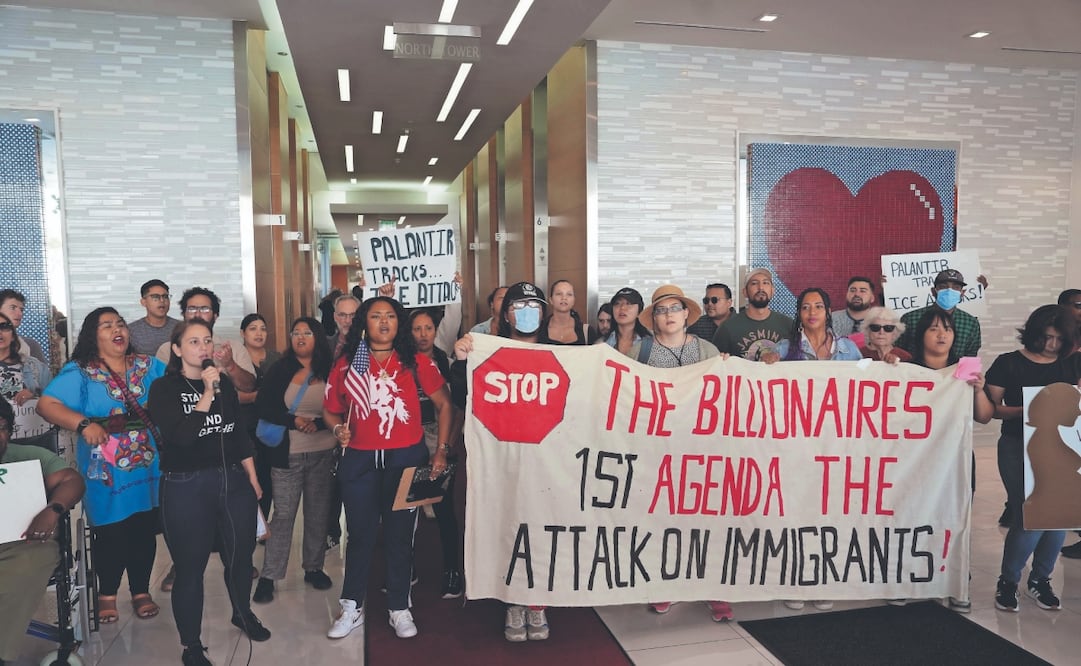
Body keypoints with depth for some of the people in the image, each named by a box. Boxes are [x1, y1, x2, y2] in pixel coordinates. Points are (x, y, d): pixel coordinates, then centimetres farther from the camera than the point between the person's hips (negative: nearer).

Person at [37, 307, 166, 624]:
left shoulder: (150, 366, 7)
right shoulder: (79, 372, -2)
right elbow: (46, 404, -11)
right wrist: (84, 424, -25)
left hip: (148, 469, 3)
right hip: (107, 475, -2)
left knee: (145, 533, 10)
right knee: (110, 535, 6)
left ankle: (141, 591, 27)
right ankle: (107, 594, 28)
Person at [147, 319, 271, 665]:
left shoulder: (225, 381, 7)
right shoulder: (164, 388, -6)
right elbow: (182, 436, -19)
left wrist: (252, 479, 11)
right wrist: (207, 393, -22)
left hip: (233, 480, 4)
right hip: (187, 488, -4)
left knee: (241, 555, 16)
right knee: (190, 567, 6)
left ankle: (243, 614, 42)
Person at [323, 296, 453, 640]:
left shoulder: (416, 362, -2)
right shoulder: (346, 364, 2)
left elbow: (444, 404, 3)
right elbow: (330, 410, 11)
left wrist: (442, 450, -3)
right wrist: (338, 429, -11)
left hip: (406, 458, -1)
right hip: (359, 460, 1)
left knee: (400, 535, 9)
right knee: (360, 535, 11)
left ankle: (399, 609, 25)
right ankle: (352, 608, 27)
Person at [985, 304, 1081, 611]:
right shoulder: (1008, 363, -2)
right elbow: (991, 408, -5)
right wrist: (1023, 411, -21)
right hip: (1019, 449, -4)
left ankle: (1040, 579, 27)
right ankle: (1008, 580, 12)